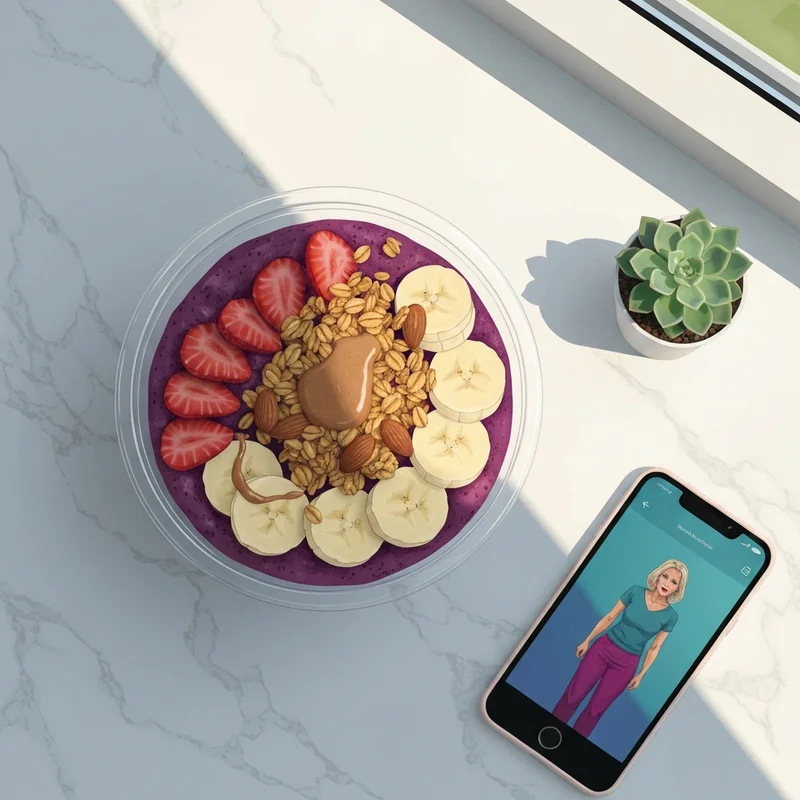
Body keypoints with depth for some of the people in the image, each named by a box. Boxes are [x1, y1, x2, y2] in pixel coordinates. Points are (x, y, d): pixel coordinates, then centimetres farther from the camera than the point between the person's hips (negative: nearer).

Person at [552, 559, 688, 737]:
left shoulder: (670, 616, -9)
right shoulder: (635, 592, -8)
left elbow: (655, 648, 1)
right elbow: (610, 617, 1)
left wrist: (641, 674, 4)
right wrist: (587, 641, 5)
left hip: (626, 663, -1)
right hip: (603, 648, 1)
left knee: (596, 707, 7)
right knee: (573, 695, 5)